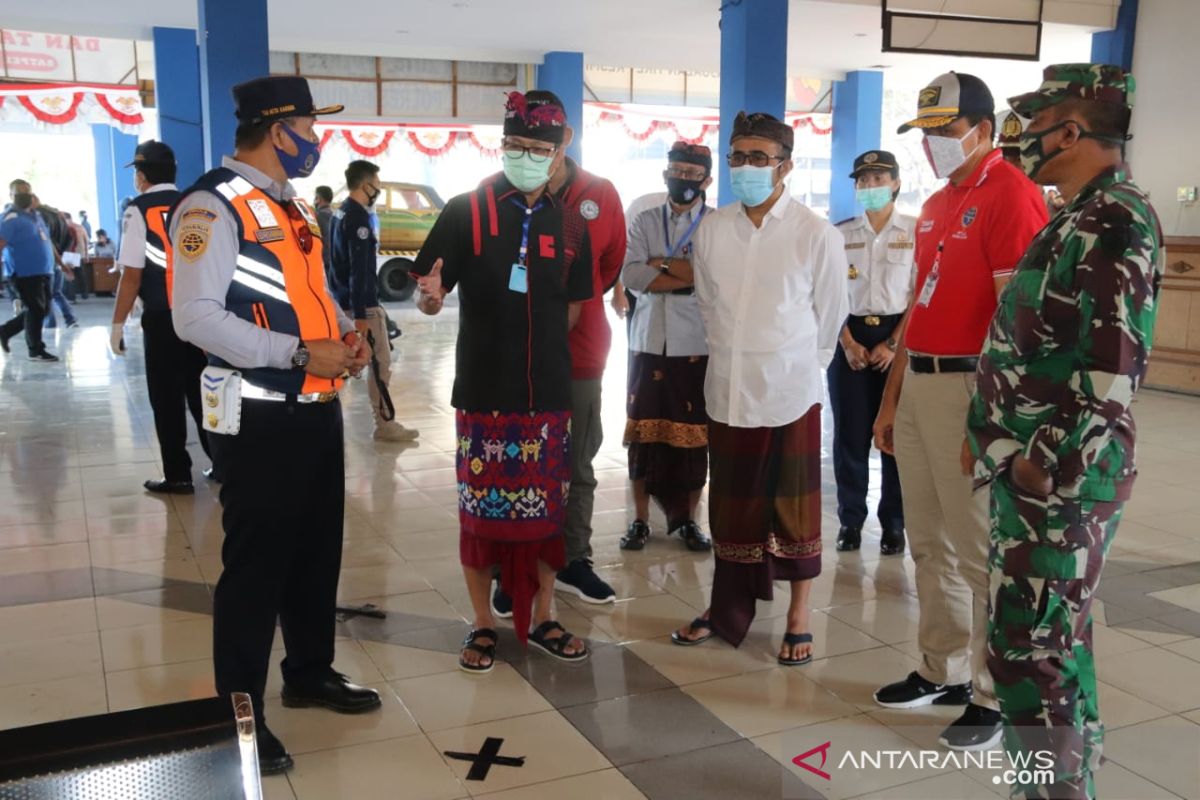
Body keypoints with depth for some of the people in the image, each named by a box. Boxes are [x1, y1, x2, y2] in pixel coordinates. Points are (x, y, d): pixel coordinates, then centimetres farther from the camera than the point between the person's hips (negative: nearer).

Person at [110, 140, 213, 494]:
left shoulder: (139, 210, -7)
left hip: (162, 318, -5)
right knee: (202, 393, 15)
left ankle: (178, 476, 9)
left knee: (167, 399, 5)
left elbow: (132, 275, -11)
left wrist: (117, 324, -4)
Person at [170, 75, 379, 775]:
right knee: (257, 563, 1)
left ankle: (311, 673, 37)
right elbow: (197, 318, -23)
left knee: (318, 548, 19)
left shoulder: (294, 205, 14)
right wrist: (299, 353, -23)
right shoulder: (213, 205, -15)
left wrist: (346, 330, 5)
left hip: (318, 407, 9)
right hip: (260, 418, -9)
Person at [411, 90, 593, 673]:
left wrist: (541, 347, 6)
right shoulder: (466, 212, -5)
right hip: (483, 390, -3)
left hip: (548, 391, 3)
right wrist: (430, 295, -27)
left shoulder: (570, 224, 5)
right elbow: (427, 299, -6)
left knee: (547, 508, 10)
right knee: (481, 509, 5)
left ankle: (540, 619, 27)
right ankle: (482, 624, 22)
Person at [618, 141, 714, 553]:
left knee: (693, 434, 6)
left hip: (696, 348, -2)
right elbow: (631, 276, -8)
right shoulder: (644, 222, 7)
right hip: (648, 344, 2)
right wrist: (689, 277, -13)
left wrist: (662, 263, -10)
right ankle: (640, 519, 17)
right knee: (643, 431, 5)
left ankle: (688, 519, 20)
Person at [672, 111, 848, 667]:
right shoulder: (711, 229, 1)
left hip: (791, 393, -3)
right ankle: (727, 608, 30)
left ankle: (798, 617, 22)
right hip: (727, 391, 3)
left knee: (794, 509, 7)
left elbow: (829, 320, 2)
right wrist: (733, 357, 13)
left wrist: (796, 368, 10)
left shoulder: (817, 236, -9)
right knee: (731, 507, 14)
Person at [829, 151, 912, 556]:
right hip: (851, 337, 2)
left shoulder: (915, 231, 1)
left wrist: (893, 344, -11)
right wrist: (848, 343, -7)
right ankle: (850, 518, 14)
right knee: (850, 433, 3)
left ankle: (893, 522, 12)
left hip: (899, 338, -2)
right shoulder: (841, 234, 8)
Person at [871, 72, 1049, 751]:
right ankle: (944, 671, 27)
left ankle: (997, 697, 11)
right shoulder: (936, 206, 18)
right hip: (919, 386, 9)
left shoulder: (1011, 194, -10)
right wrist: (891, 399, 19)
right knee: (930, 543, 14)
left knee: (980, 549, -1)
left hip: (969, 388, -9)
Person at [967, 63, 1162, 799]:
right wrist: (998, 440, 16)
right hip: (1039, 468, 10)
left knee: (1028, 646, -4)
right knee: (1059, 638, 19)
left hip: (1061, 477, -10)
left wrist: (1050, 467, -19)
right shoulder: (1085, 219, 14)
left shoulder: (1115, 223, -17)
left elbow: (1113, 367, -23)